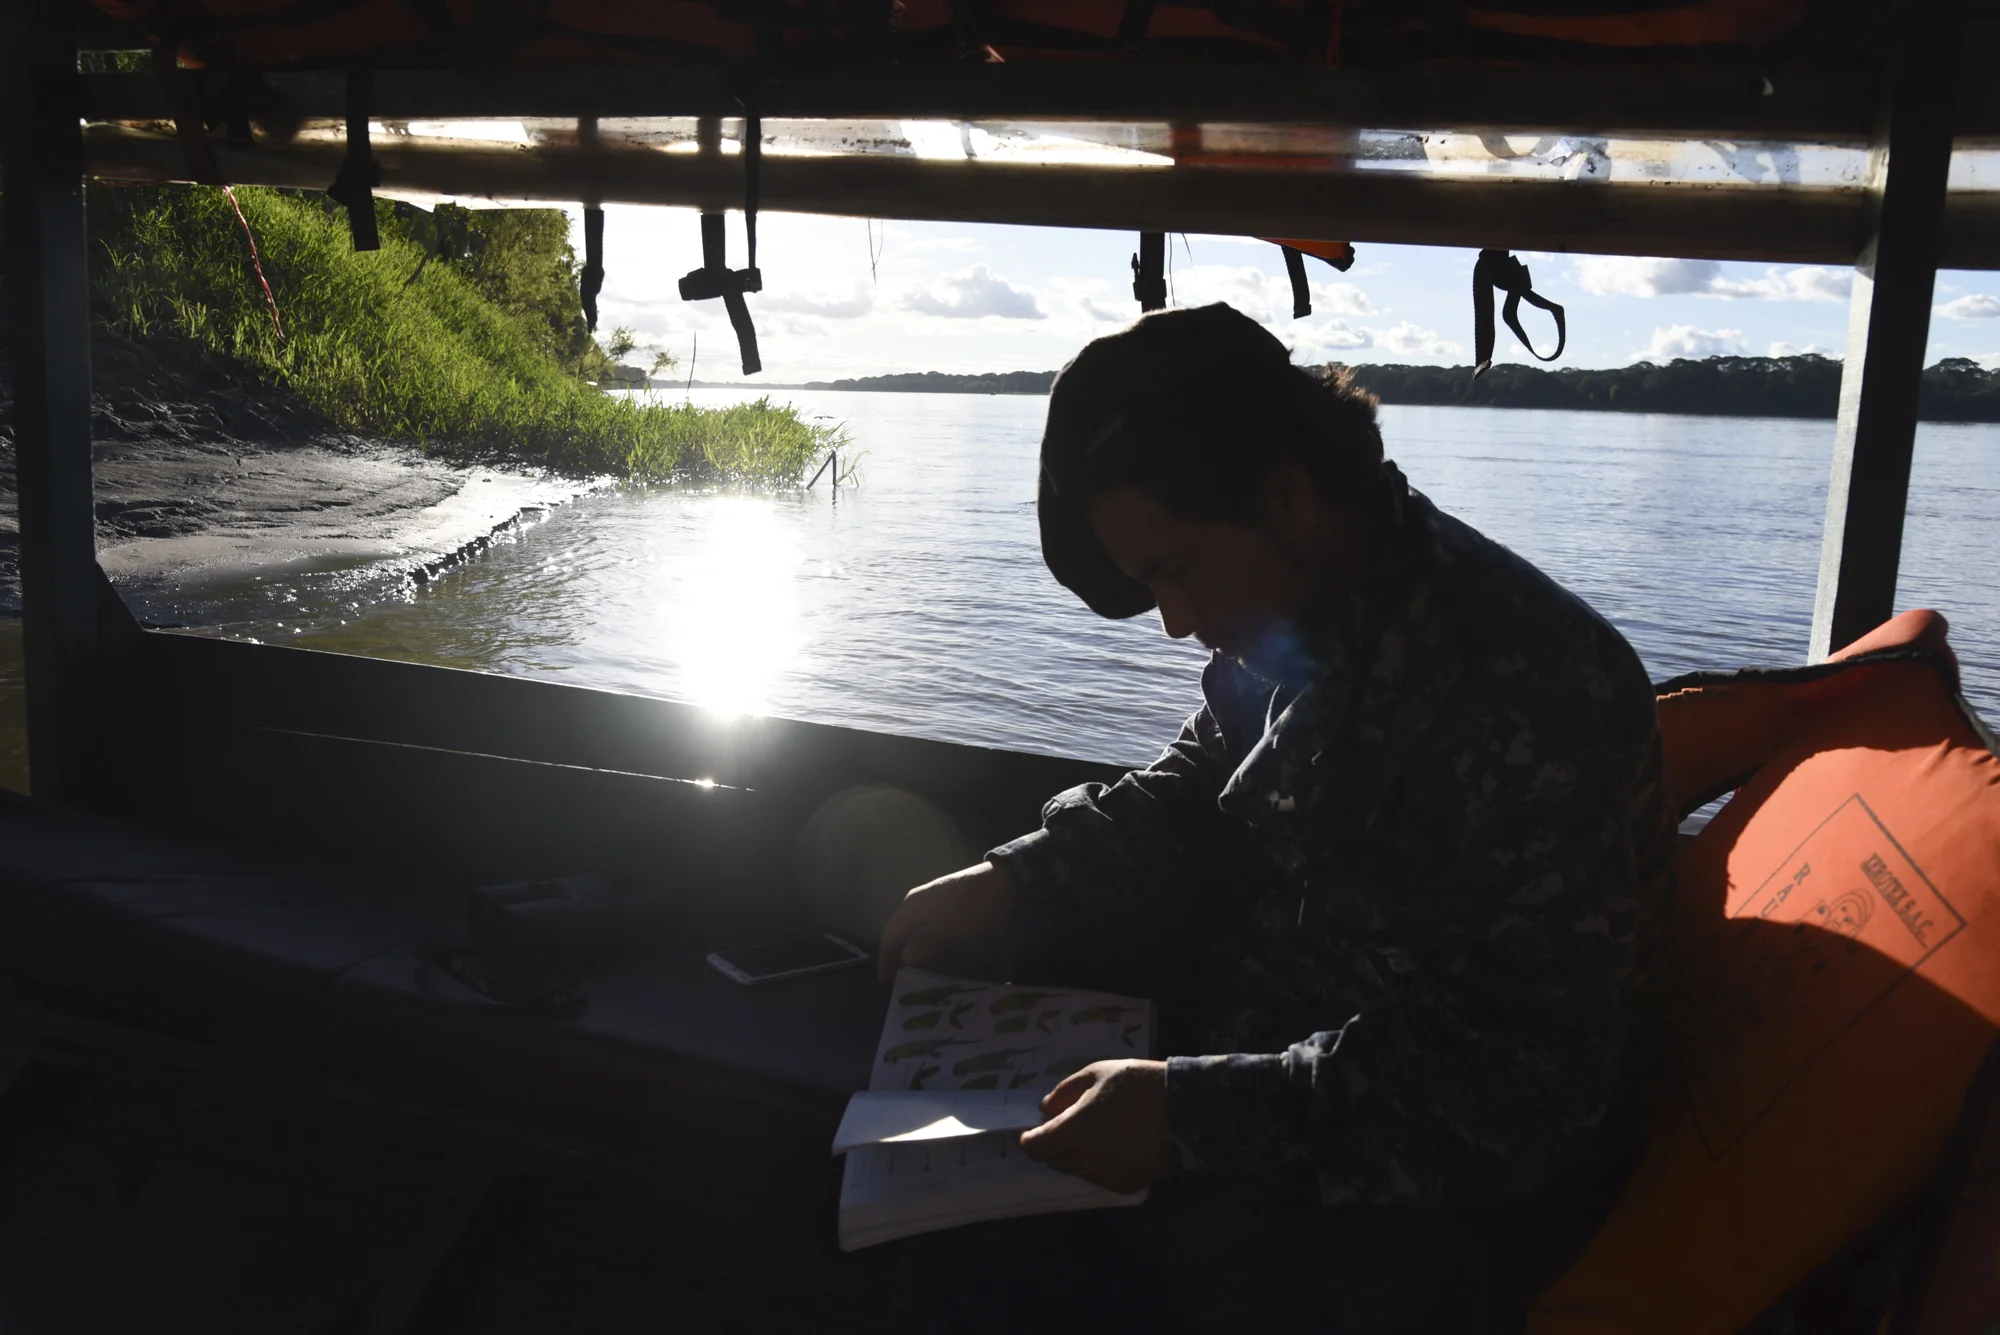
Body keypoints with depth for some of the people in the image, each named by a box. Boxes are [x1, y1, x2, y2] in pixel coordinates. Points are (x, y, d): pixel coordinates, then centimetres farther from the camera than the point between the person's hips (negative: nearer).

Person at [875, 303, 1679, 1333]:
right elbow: (1196, 789, 14)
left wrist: (1195, 1115, -34)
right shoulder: (1300, 616, -4)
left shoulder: (1524, 696, -30)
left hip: (1464, 1188, -8)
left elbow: (1527, 1085, -29)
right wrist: (1017, 878, -1)